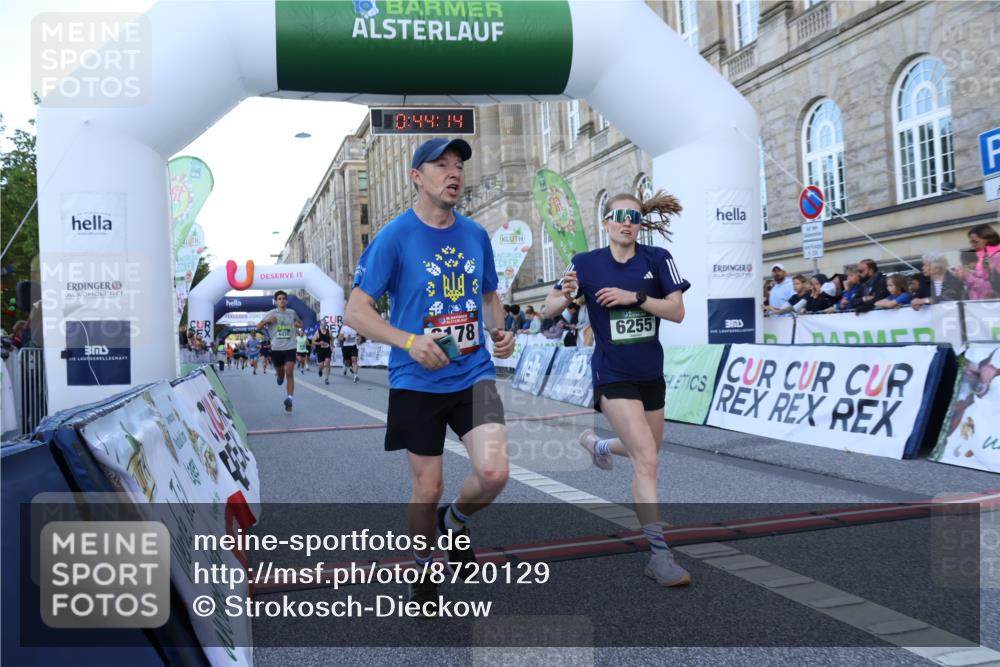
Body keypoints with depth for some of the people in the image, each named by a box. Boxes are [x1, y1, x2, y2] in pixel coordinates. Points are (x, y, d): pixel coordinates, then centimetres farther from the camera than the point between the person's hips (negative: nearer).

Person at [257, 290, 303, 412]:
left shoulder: (292, 313, 8)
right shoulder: (271, 313, 2)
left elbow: (301, 323, 26)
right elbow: (258, 327, 3)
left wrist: (298, 324, 2)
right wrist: (267, 320, -15)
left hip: (290, 347, 0)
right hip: (276, 348, 0)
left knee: (289, 373, -13)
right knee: (280, 373, 13)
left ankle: (289, 398, -17)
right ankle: (280, 376, 51)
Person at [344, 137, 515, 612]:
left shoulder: (476, 234, 6)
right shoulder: (394, 237, -8)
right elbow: (355, 311, -9)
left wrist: (499, 331, 0)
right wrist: (409, 341, -24)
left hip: (474, 375, 3)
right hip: (417, 382, -3)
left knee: (494, 472, -14)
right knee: (427, 489, 6)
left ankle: (454, 524, 20)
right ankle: (424, 570, 35)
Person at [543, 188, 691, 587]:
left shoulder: (657, 259, -3)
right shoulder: (586, 263, -6)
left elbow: (677, 312, -10)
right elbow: (548, 308, -5)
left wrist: (634, 297, -22)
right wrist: (565, 296, -26)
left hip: (651, 374, 4)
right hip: (614, 377, -4)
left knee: (645, 453, 21)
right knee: (647, 460, -15)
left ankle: (598, 445, 53)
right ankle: (659, 555, -9)